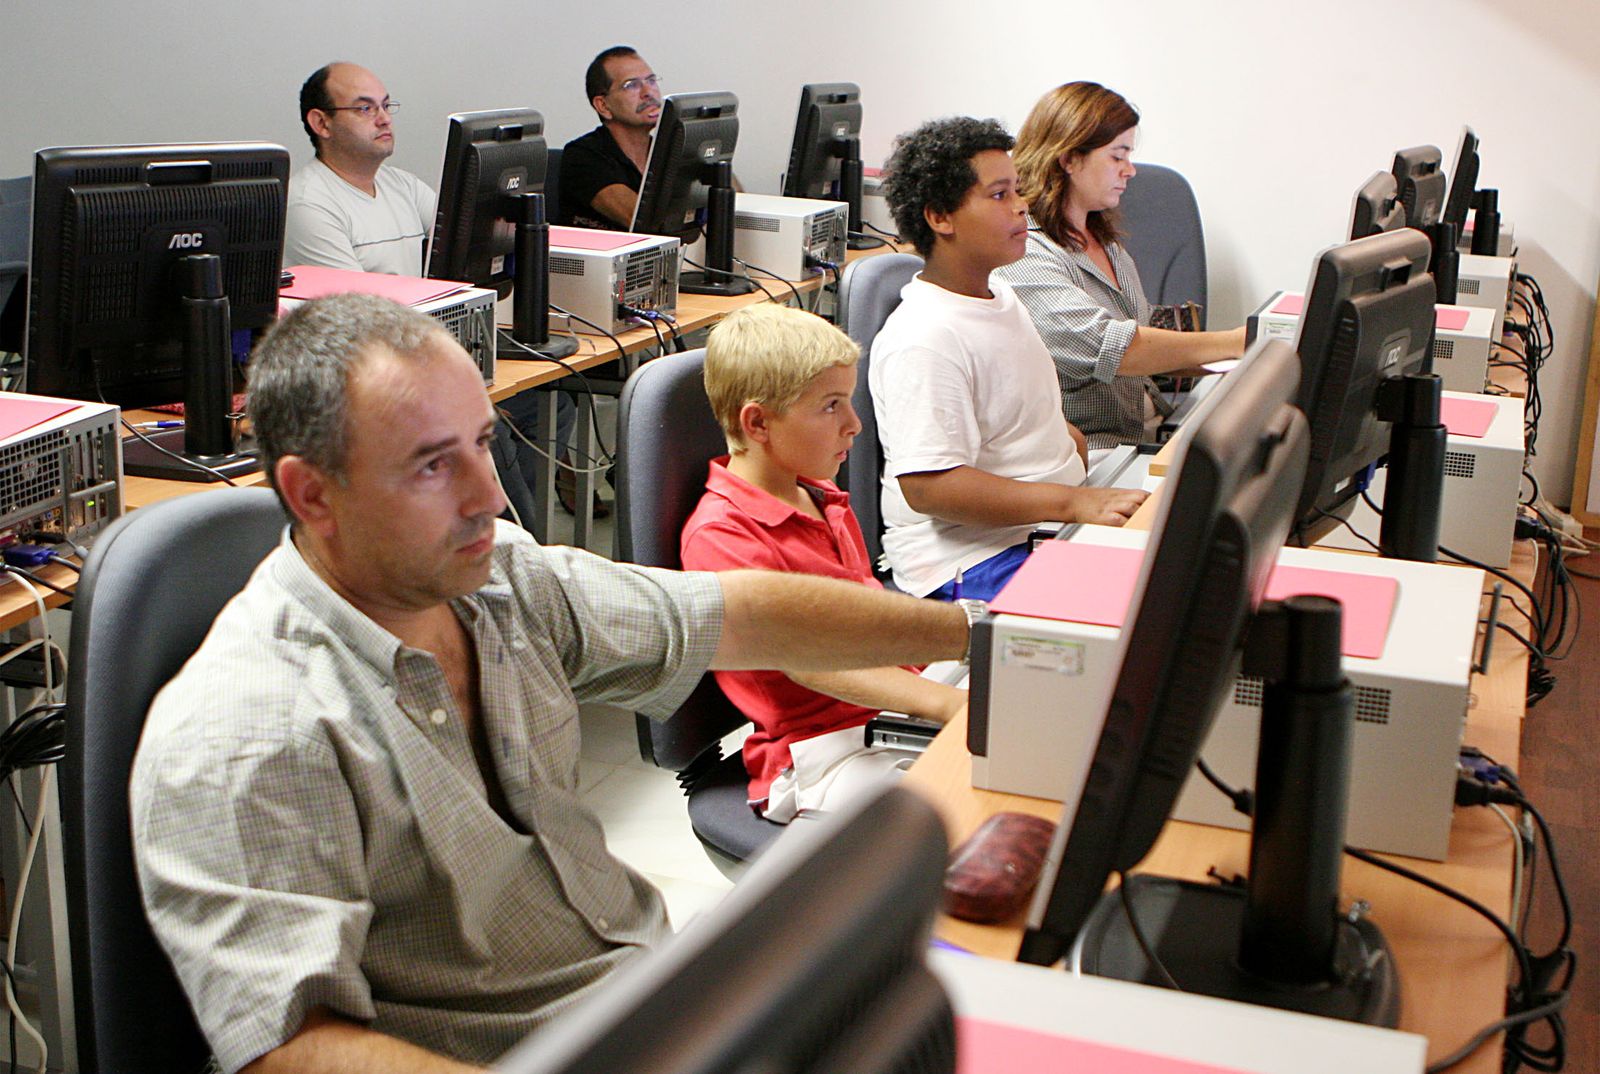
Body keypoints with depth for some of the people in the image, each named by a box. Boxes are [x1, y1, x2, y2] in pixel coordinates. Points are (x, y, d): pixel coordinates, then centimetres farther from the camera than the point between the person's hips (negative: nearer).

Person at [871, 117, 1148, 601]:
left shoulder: (999, 294, 16)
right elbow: (928, 485, -26)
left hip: (1048, 525, 10)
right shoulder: (924, 340, -18)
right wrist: (1074, 502, -28)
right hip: (974, 561, -10)